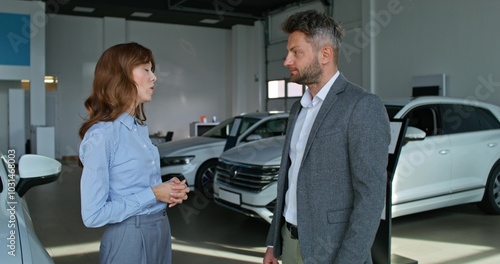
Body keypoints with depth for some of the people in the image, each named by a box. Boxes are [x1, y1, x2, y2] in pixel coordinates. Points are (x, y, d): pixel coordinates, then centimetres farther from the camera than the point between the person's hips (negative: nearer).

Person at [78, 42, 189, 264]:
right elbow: (93, 215, -21)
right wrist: (152, 195, -19)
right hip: (129, 238, -8)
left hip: (160, 231, 8)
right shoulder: (101, 134, -19)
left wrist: (168, 190, -2)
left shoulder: (140, 128, 6)